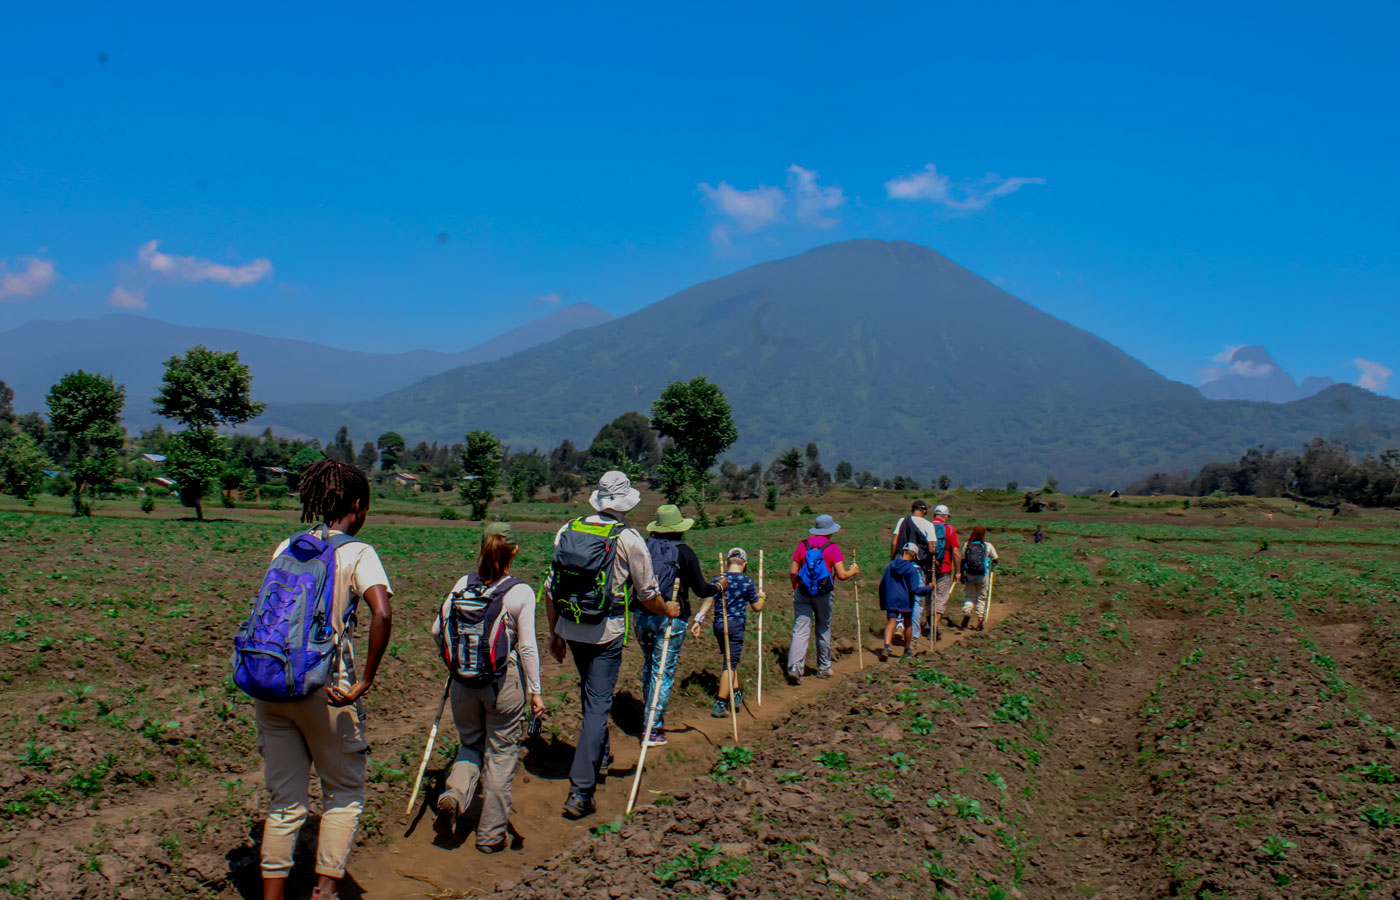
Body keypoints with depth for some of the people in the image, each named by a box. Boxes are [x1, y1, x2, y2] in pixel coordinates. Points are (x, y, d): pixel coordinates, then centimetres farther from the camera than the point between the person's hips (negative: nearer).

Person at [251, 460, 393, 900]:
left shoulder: (286, 547, 9)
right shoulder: (357, 553, -7)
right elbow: (381, 614, -23)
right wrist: (366, 680, -17)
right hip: (325, 689, -5)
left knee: (285, 798, 17)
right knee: (345, 791, 15)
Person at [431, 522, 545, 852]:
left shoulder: (463, 584, -1)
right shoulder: (520, 592, -11)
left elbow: (437, 630, 4)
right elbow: (527, 646, -11)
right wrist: (535, 691, -4)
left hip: (464, 680, 3)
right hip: (504, 681, -3)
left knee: (470, 742, 23)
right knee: (501, 752, 11)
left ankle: (455, 792, -4)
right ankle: (491, 835, 18)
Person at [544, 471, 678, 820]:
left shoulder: (568, 531, 1)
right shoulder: (629, 539, -11)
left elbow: (551, 587, 6)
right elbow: (648, 595, -4)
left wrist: (554, 632, 17)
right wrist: (668, 609, 18)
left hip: (570, 629, 5)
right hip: (606, 633, -5)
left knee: (590, 693, 25)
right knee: (598, 704, 0)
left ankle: (601, 757, 44)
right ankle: (580, 790, -4)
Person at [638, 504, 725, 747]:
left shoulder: (644, 548, 1)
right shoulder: (683, 552, -7)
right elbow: (701, 590, -4)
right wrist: (718, 586, 16)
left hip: (642, 616, 4)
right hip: (671, 619, -4)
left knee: (649, 667, 21)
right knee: (664, 673, 4)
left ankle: (647, 720, 33)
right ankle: (653, 730, 5)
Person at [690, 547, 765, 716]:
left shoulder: (718, 580, 5)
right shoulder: (747, 581, -2)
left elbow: (708, 601, -6)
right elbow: (756, 607, 5)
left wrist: (698, 620, -10)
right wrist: (761, 597, 25)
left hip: (719, 625, 4)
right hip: (736, 625, -4)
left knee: (729, 660, 22)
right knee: (731, 664, -2)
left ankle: (736, 695, 29)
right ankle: (720, 706, -5)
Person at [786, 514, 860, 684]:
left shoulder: (803, 545, 3)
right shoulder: (832, 548, -5)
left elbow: (793, 572, 1)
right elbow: (841, 575, -11)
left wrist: (796, 588, 19)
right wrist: (853, 571, 11)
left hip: (802, 593, 1)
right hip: (824, 594, -1)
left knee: (800, 630, -3)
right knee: (823, 630, 14)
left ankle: (794, 666, -19)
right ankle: (823, 668, 26)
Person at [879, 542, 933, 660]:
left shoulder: (890, 566, 8)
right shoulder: (912, 569, -9)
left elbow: (882, 584, 14)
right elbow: (915, 589, -14)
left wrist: (883, 602, 24)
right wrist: (928, 587, 2)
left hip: (891, 600, 3)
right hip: (906, 601, -3)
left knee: (891, 622, -4)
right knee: (908, 623, 16)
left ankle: (886, 646, -29)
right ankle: (907, 651, 28)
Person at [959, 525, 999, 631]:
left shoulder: (967, 545, -3)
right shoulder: (988, 546, -7)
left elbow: (963, 560, 0)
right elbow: (995, 560, 2)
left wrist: (962, 574, 7)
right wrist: (992, 569, 22)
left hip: (970, 574, 1)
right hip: (983, 575, -1)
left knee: (969, 596, 13)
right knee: (982, 598, 10)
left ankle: (966, 613, -10)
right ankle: (980, 622, 12)